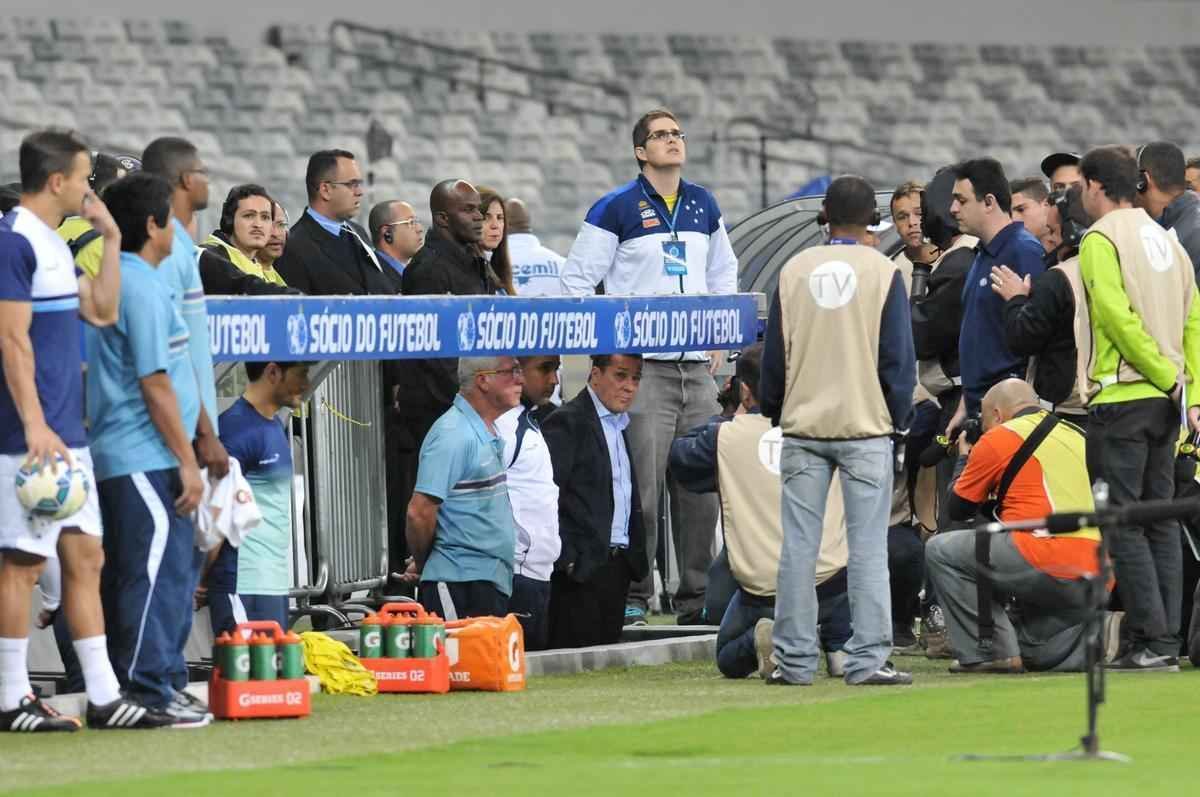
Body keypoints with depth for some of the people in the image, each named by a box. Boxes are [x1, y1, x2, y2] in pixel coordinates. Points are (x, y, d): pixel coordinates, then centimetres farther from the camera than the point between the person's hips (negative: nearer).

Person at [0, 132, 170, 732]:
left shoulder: (54, 244, 16)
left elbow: (102, 310, 20)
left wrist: (110, 238, 15)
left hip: (67, 433, 10)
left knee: (85, 557, 9)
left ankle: (103, 695, 12)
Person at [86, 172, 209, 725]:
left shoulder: (110, 280, 16)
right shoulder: (144, 287, -14)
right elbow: (155, 383, -17)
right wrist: (187, 461, -13)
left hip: (115, 454, 10)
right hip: (145, 457, -10)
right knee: (160, 570, -8)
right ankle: (151, 688, -8)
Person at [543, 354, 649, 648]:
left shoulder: (619, 425, 20)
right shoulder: (567, 423, -7)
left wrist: (636, 557, 14)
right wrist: (566, 560, -17)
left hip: (618, 565, 8)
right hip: (581, 567, -8)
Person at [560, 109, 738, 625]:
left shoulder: (704, 206, 14)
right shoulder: (616, 209, -3)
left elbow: (723, 273, 27)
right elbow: (577, 279, 0)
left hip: (697, 366, 5)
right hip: (642, 367, -5)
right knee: (642, 483, -10)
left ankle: (696, 594, 12)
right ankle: (633, 595, -4)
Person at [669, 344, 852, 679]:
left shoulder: (727, 437, -3)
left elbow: (680, 456, 15)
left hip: (762, 592, -1)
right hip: (829, 584, 1)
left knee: (729, 659, 26)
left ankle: (765, 639, -10)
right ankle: (840, 646, 15)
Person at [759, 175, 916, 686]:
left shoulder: (794, 271, 5)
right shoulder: (883, 273, -2)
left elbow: (774, 355, 9)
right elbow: (898, 357, -2)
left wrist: (775, 413, 20)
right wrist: (899, 419, 8)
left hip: (803, 427, 2)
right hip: (865, 426, -2)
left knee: (798, 547, 4)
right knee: (867, 548, -3)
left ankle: (795, 659, 4)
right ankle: (868, 659, -7)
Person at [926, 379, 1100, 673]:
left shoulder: (998, 440, 3)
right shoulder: (1076, 437, 22)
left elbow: (958, 509, 12)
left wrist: (964, 458, 30)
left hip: (1049, 567, -8)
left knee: (941, 550, 5)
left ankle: (990, 650, 0)